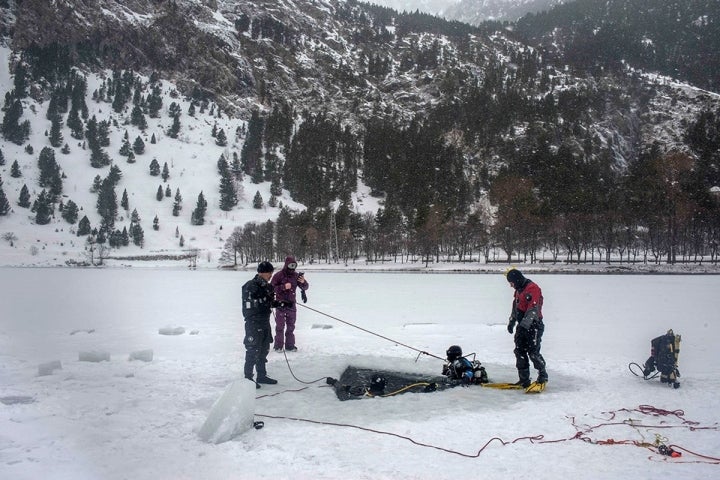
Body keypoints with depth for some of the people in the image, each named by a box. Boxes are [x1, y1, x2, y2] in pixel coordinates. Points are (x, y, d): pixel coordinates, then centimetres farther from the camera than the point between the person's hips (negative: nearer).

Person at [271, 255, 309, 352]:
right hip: (280, 304, -4)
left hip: (291, 304, 4)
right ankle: (278, 346, 6)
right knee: (280, 326, -1)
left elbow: (305, 287, 4)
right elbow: (271, 288, -12)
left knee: (291, 326, 9)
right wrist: (283, 287, -24)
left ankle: (290, 345, 17)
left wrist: (303, 282, -18)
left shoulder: (296, 275, 4)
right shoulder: (278, 275, -8)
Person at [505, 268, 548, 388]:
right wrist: (512, 322, 20)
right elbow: (515, 307, 26)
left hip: (533, 326, -9)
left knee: (533, 352, -9)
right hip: (522, 326, 10)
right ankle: (524, 380, 12)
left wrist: (524, 325, -25)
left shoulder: (532, 288, -16)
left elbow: (533, 309, -23)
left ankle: (543, 376, 9)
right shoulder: (519, 290, 16)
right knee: (520, 352, 6)